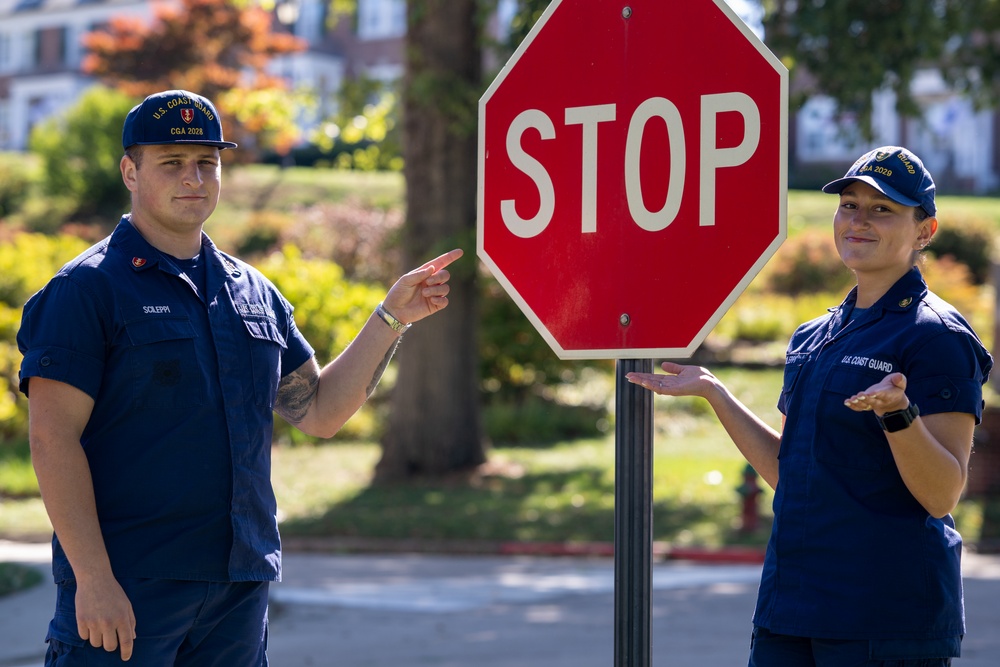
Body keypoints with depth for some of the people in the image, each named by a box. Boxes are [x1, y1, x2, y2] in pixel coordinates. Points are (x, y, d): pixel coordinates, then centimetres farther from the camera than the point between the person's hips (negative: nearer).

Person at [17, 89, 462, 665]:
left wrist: (393, 317, 10)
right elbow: (53, 438, -11)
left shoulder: (254, 292, 15)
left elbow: (319, 411, 19)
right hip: (124, 586, -6)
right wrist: (93, 579, -18)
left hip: (240, 585, 6)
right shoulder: (87, 289, -5)